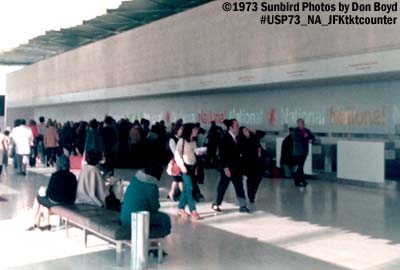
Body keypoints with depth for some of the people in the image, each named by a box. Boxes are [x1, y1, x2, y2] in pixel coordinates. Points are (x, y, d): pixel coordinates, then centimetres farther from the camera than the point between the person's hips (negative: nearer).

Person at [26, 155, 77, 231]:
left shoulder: (55, 175, -15)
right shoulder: (73, 176, -1)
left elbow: (48, 192, -9)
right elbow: (74, 193, 5)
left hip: (56, 201, -5)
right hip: (69, 203, 6)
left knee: (38, 199, 24)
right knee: (44, 201, 31)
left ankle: (35, 224, 37)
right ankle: (46, 224, 32)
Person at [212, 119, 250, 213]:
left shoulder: (237, 138, 5)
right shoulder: (225, 138, -13)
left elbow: (238, 152, 11)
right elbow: (222, 155, -15)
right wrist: (225, 168, -19)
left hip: (237, 168, 6)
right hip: (227, 168, -6)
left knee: (239, 187, 3)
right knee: (222, 186, 6)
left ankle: (243, 206, 5)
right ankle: (216, 204, 22)